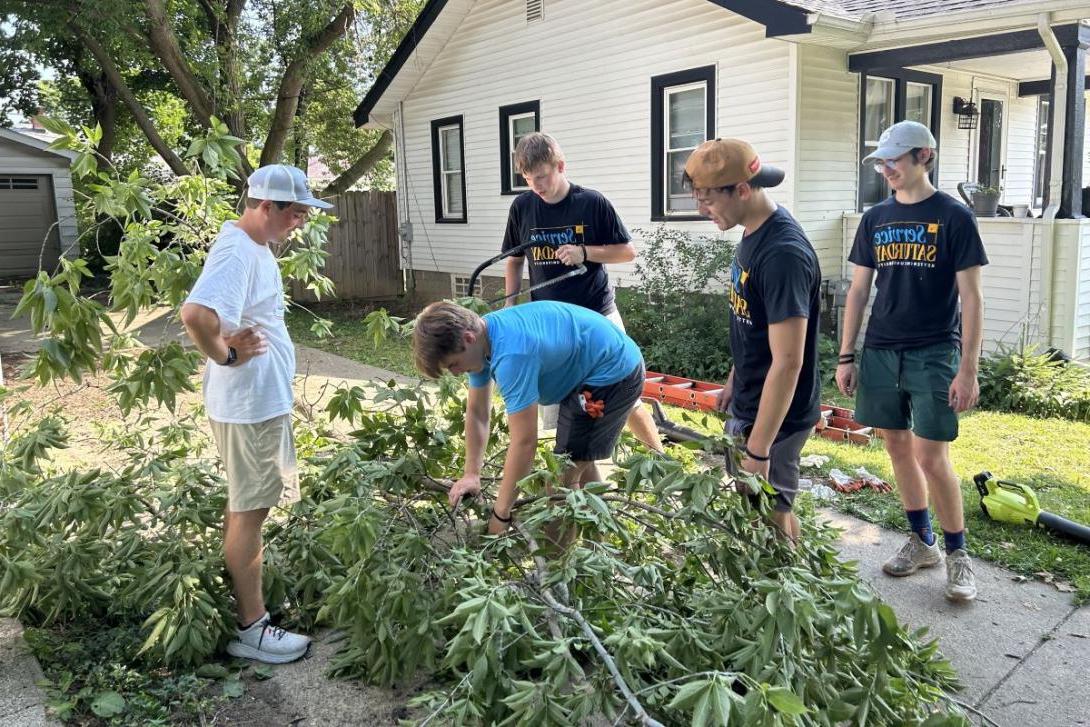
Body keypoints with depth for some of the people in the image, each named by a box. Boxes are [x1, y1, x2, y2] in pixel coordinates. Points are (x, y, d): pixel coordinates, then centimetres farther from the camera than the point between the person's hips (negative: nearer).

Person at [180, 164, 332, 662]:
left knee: (247, 507, 20)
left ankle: (240, 600, 35)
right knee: (249, 510, -1)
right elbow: (195, 313, -37)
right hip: (249, 406, -10)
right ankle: (250, 629, 11)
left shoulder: (254, 247, 10)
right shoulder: (238, 252, -22)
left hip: (264, 401, 10)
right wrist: (225, 356, -23)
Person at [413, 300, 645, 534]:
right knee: (578, 462, 22)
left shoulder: (511, 354, -35)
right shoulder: (479, 335, -7)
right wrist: (471, 475, -3)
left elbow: (524, 442, -32)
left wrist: (500, 515, -24)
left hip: (614, 373, -10)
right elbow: (477, 412, 2)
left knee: (563, 477, -7)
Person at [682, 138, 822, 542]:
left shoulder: (783, 254, -27)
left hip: (773, 416, -9)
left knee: (769, 516, 4)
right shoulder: (754, 234, 2)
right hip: (747, 403, 10)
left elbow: (787, 362, -28)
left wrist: (758, 450, -26)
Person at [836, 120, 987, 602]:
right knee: (898, 448, 10)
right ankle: (922, 541, 26)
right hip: (880, 352, 5)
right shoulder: (875, 219, 9)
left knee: (931, 457, -6)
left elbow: (971, 298, -5)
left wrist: (968, 369, -11)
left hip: (933, 355, -4)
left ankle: (958, 553, 14)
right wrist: (846, 356, 7)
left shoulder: (953, 217, -4)